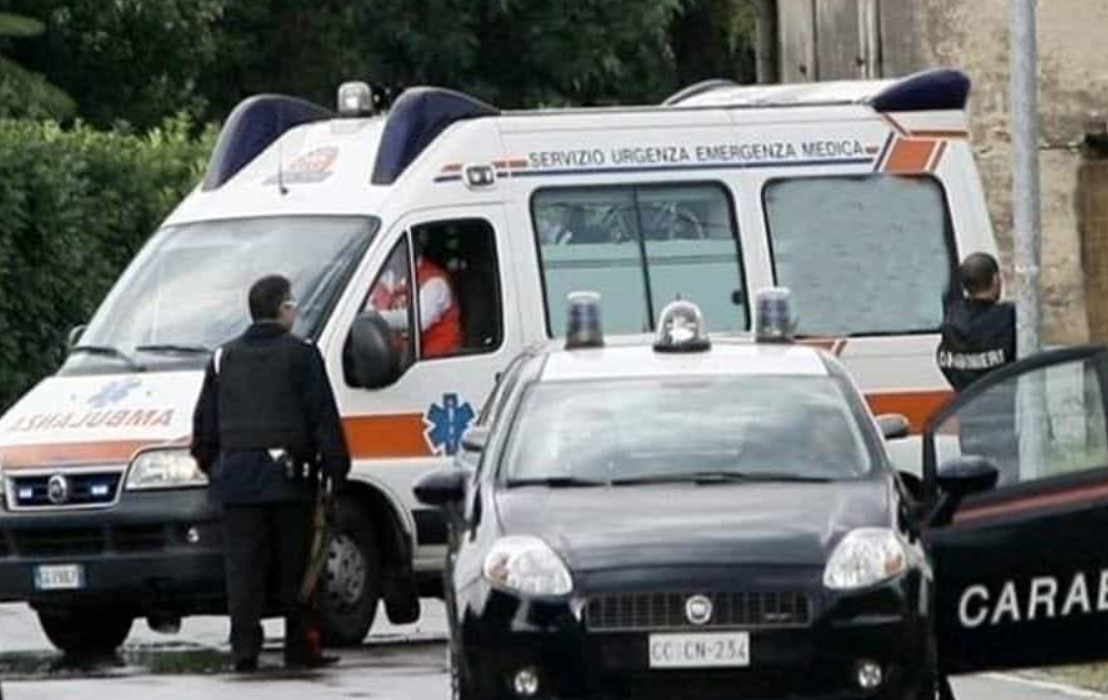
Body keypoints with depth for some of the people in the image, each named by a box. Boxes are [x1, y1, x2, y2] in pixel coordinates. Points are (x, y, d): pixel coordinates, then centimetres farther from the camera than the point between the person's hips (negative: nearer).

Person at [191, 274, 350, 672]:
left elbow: (205, 423, 15)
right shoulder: (300, 355, -1)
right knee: (295, 568, 4)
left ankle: (244, 649, -7)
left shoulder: (224, 358, 12)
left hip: (237, 478, 3)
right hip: (287, 476, -3)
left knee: (243, 568, 1)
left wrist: (211, 467, 22)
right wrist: (336, 468, -1)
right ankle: (300, 646, 4)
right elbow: (324, 418, -4)